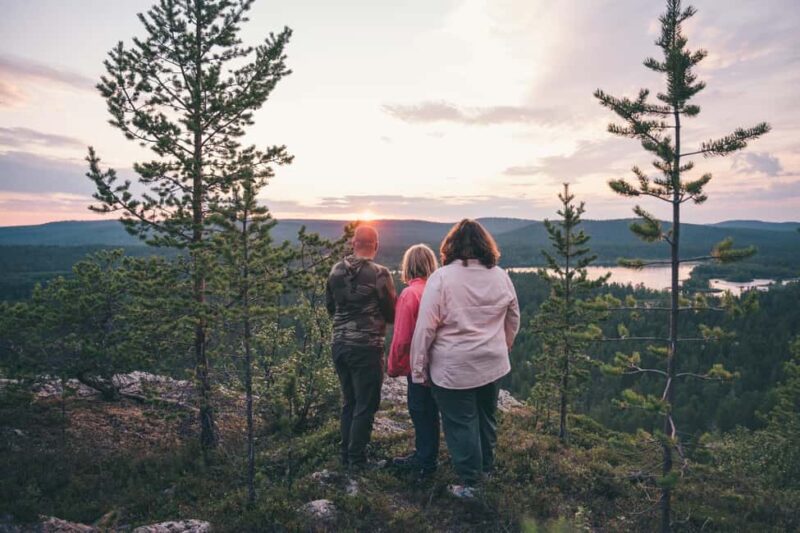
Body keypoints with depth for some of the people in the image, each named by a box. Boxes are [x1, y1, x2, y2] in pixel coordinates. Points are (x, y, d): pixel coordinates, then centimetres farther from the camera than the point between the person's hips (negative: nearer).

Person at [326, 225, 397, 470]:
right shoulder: (379, 273, -14)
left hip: (340, 344, 6)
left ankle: (346, 454, 28)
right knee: (366, 404, 8)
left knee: (349, 401, 19)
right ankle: (357, 459, 15)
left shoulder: (336, 270, 2)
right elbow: (391, 314, -6)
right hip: (367, 346, -6)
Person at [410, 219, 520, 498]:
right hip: (493, 364, 5)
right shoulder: (501, 276, 1)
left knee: (461, 424, 9)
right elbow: (513, 321, 11)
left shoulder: (441, 277, -14)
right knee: (486, 418, 21)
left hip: (454, 368, -5)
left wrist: (419, 368, -6)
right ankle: (486, 470, 39)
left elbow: (425, 327, -15)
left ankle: (470, 483, 20)